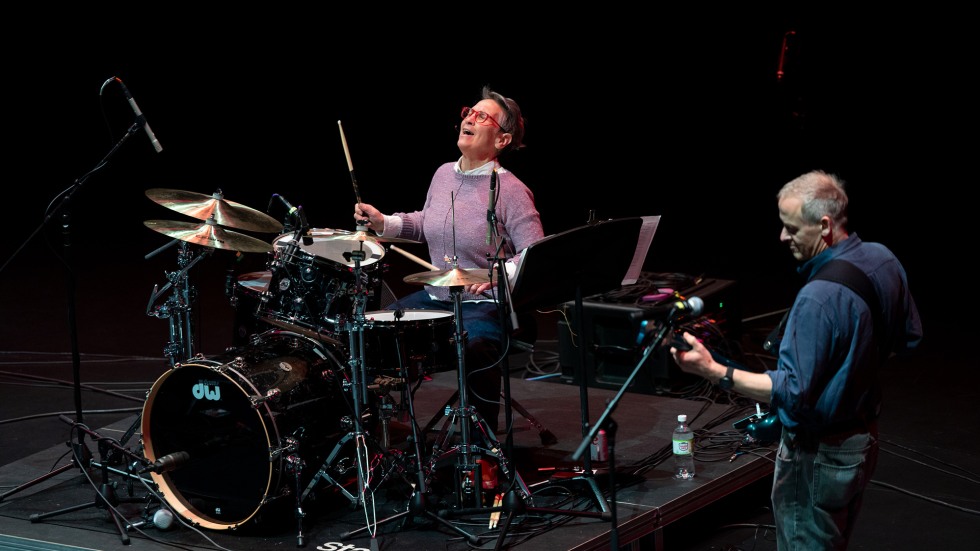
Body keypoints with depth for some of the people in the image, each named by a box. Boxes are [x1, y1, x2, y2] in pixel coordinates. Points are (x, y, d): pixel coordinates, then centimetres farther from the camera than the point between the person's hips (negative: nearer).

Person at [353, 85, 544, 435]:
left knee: (476, 351, -34)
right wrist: (382, 223, 9)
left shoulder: (510, 190, -15)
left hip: (485, 306, -7)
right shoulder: (444, 174, 7)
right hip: (434, 297, 8)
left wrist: (497, 276, -35)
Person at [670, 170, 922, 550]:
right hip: (864, 439, 9)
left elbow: (793, 392, -27)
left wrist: (714, 372, -28)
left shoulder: (819, 299, -30)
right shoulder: (883, 260, -2)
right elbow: (909, 338, 12)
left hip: (818, 457, -9)